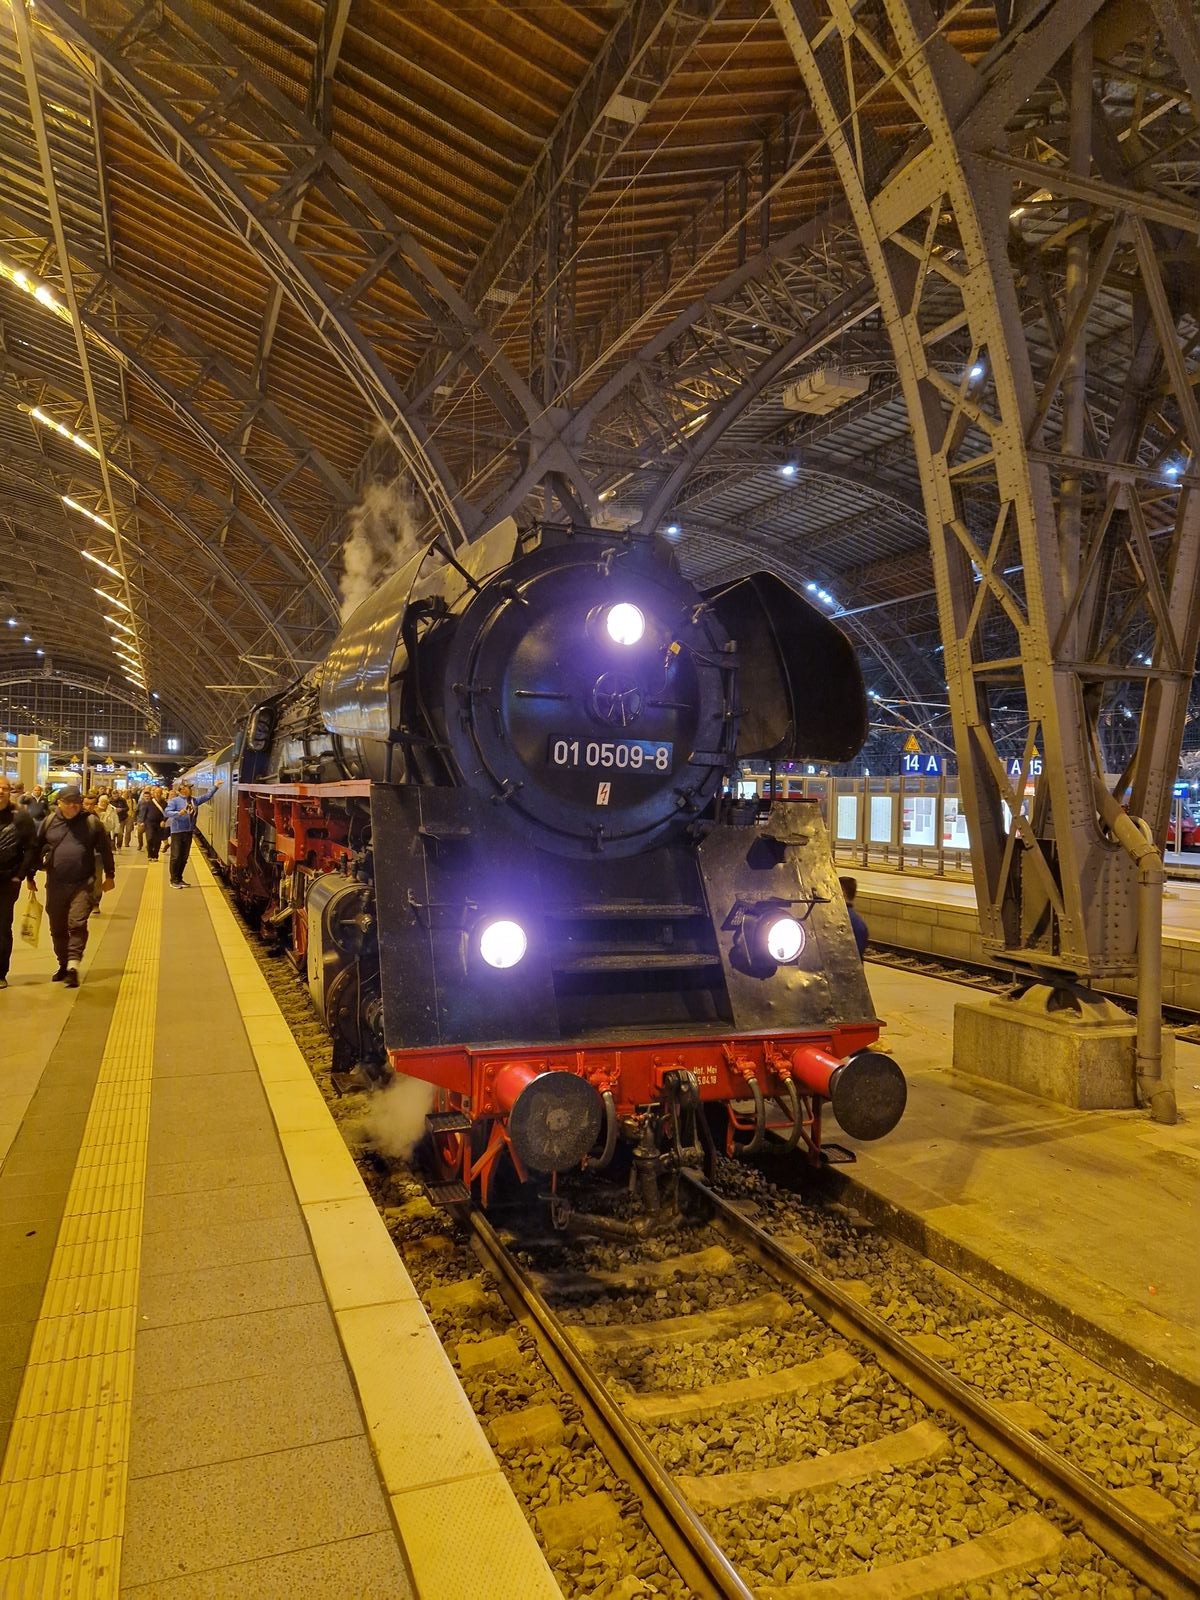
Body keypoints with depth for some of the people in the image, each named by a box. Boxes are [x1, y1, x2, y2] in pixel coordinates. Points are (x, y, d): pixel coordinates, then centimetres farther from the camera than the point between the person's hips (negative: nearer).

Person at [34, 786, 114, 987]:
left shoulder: (92, 822, -1)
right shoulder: (49, 822, 5)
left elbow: (105, 850, 5)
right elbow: (37, 848, 12)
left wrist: (109, 876, 6)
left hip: (82, 885, -3)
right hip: (55, 885, 3)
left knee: (77, 925, -13)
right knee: (57, 928, 11)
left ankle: (73, 967, -15)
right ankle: (63, 965, 26)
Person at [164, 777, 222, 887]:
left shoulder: (194, 800, 10)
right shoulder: (175, 800, -9)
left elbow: (207, 796, 15)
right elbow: (167, 812, -19)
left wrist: (215, 786, 10)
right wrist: (178, 813, -35)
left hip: (188, 832, 7)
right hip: (177, 832, -7)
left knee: (184, 857, 11)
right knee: (176, 856, -3)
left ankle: (179, 879, 21)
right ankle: (174, 880, 4)